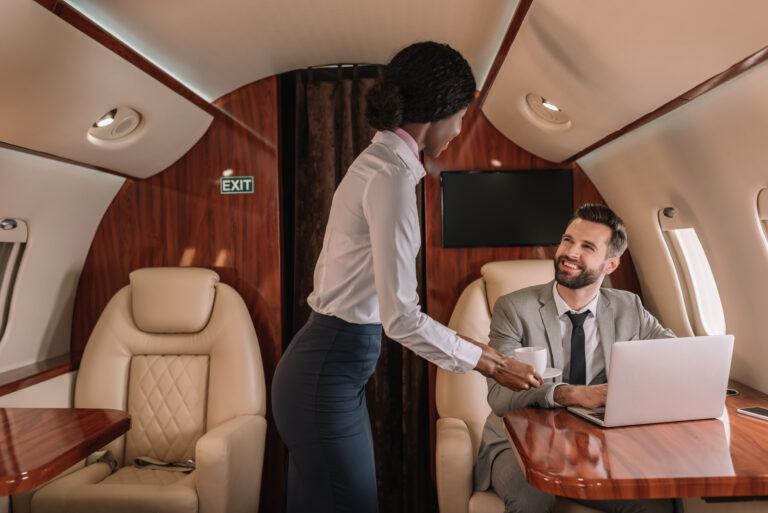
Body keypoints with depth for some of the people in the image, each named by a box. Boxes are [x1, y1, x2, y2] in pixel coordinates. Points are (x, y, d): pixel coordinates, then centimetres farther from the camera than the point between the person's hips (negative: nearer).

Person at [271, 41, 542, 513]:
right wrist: (488, 363, -9)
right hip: (328, 375, -9)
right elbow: (401, 317, -23)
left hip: (329, 367, 9)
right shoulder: (392, 175, -20)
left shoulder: (379, 162, 10)